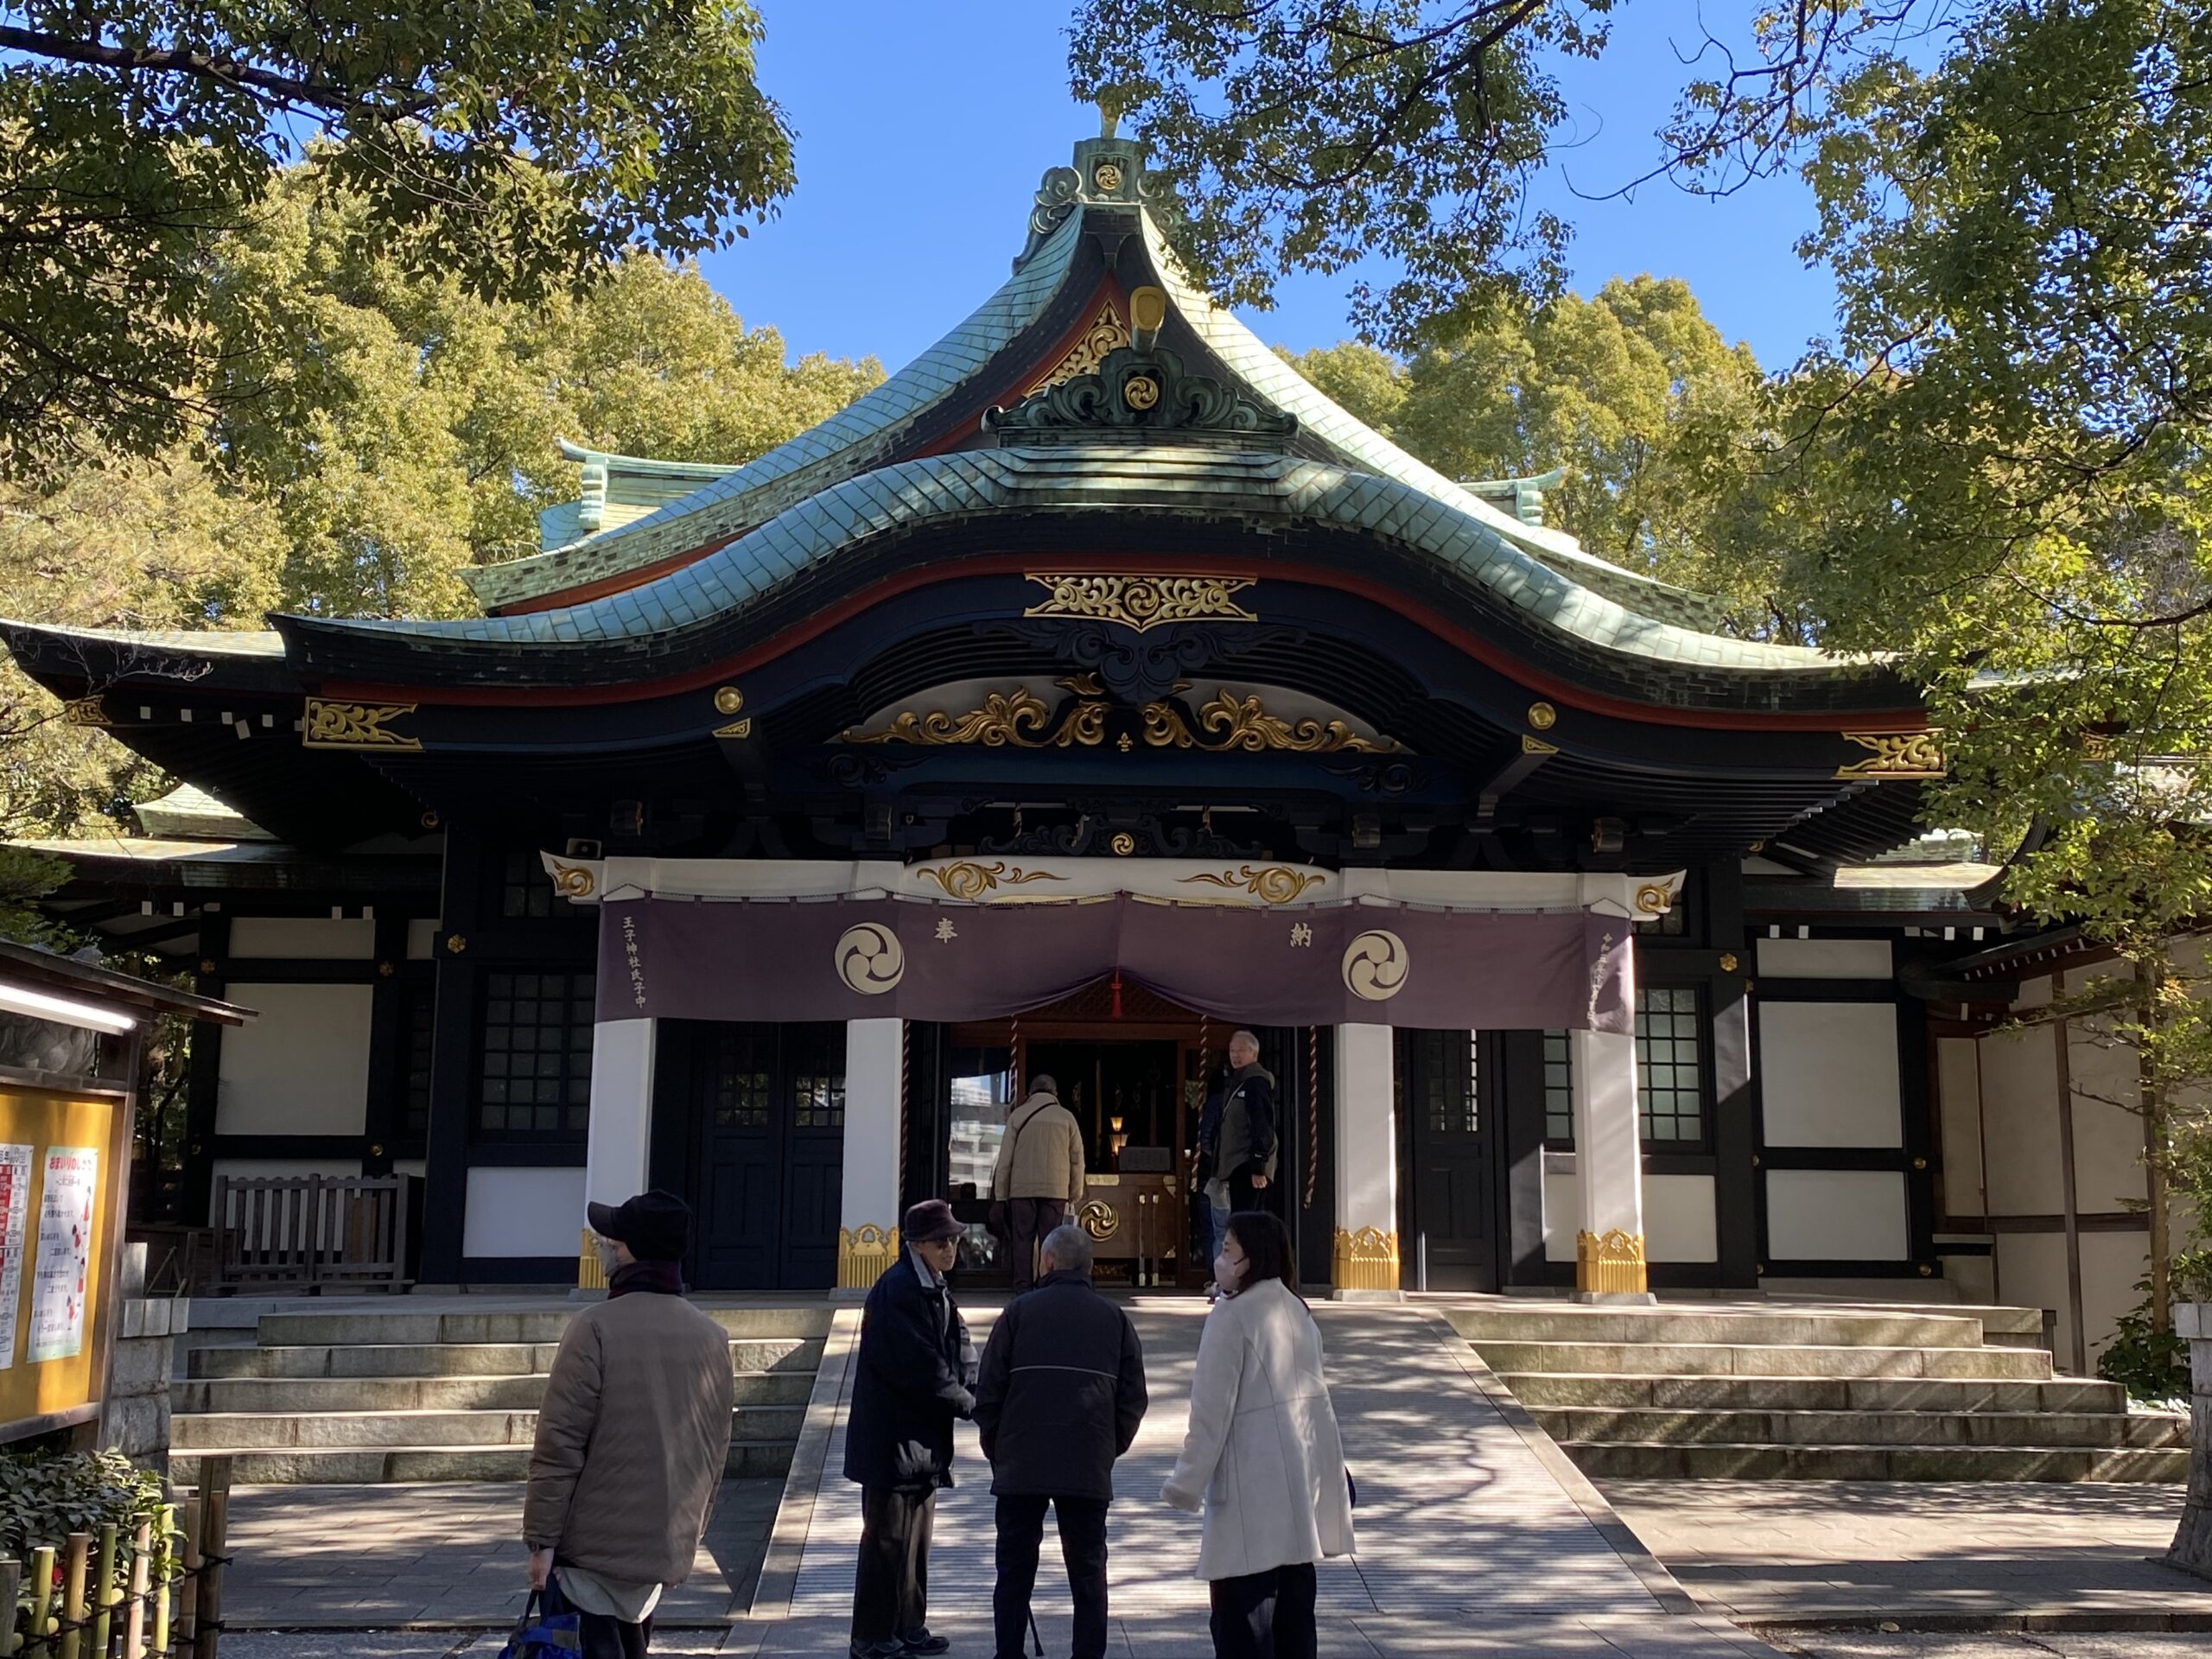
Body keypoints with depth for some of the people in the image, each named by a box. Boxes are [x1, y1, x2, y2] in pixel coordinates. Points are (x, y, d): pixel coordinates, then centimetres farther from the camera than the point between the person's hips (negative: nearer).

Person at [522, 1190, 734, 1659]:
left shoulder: (595, 1329, -13)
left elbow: (560, 1446, -14)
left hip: (595, 1546, -6)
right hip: (669, 1548, 6)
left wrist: (542, 1538, -8)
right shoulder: (713, 1337, 6)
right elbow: (715, 1451, 11)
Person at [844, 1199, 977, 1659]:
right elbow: (923, 1369, -23)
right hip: (893, 1438, -9)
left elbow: (960, 1349, 7)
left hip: (924, 1439, 9)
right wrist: (971, 1404, -15)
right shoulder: (898, 1292, -20)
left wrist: (975, 1390, -11)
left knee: (916, 1538, 17)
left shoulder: (936, 1290, 12)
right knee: (887, 1540, -1)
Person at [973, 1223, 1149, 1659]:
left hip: (1021, 1464, -1)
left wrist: (996, 1450, 10)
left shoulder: (1019, 1312, 1)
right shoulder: (1115, 1319, 7)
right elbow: (1133, 1399, 5)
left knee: (1014, 1570, 9)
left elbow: (989, 1391, -1)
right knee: (1088, 1571, 9)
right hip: (1090, 1470, 1)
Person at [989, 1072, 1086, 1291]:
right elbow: (1077, 1159, 8)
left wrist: (1001, 1193, 6)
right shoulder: (1066, 1117, 7)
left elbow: (1005, 1158, 2)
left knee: (1022, 1240, 3)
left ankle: (1022, 1290, -2)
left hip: (1022, 1190, 0)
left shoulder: (1019, 1115, 4)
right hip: (1056, 1190, 0)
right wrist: (1076, 1194, 13)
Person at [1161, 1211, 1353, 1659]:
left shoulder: (1231, 1315, -12)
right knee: (1294, 1604, 14)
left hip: (1254, 1486, -8)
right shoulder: (1297, 1310, 12)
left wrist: (1187, 1483, -10)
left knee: (1240, 1608, -4)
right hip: (1304, 1479, 8)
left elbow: (1212, 1408, -14)